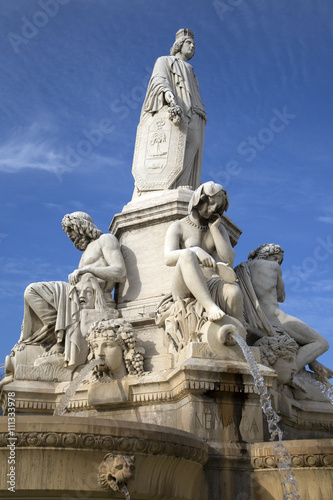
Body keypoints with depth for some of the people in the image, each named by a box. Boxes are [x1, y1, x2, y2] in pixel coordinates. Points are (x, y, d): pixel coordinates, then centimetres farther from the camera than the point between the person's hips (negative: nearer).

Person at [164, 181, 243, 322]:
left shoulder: (219, 228, 17)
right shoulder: (177, 228, 7)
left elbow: (229, 261, 1)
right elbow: (169, 258, -13)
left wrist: (214, 228, -1)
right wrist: (196, 251, -32)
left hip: (212, 286, 2)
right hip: (185, 288, -2)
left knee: (233, 290, -35)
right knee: (187, 255, -35)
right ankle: (210, 306, -45)